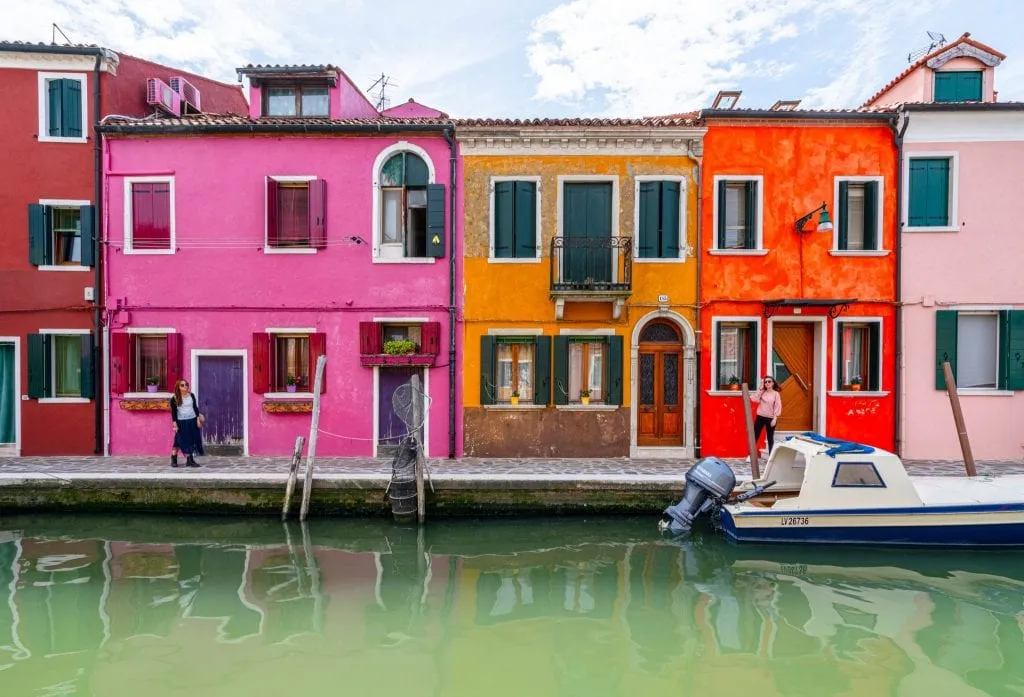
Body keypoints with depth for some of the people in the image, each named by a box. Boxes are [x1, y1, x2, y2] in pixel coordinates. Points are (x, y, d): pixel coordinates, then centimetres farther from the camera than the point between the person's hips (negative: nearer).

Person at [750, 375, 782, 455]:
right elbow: (754, 399, -10)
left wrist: (775, 418, -14)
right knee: (755, 436, 2)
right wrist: (760, 388, -8)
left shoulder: (776, 394, -3)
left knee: (770, 438, 8)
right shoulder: (762, 392, 5)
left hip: (770, 418, -2)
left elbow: (777, 407, -6)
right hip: (760, 417, 3)